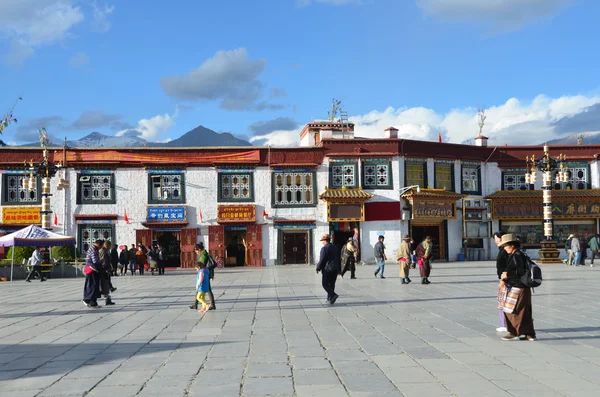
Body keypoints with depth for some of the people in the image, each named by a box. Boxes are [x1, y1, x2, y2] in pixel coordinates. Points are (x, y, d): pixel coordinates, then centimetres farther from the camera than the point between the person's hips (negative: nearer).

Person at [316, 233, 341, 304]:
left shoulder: (324, 248, -11)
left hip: (327, 269, -7)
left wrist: (318, 268, -3)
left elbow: (322, 260, -15)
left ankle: (333, 295, -18)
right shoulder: (335, 248, 13)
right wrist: (339, 269, 22)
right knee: (332, 284, 11)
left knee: (325, 284, -1)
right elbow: (339, 259, 17)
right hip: (335, 269, 7)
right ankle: (330, 299, 13)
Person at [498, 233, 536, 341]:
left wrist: (507, 274, -12)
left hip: (518, 288, -10)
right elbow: (512, 271, 15)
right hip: (524, 288, 10)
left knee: (511, 310, -1)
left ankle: (514, 333, 7)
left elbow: (520, 272, -22)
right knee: (525, 312, 12)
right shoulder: (513, 256, 14)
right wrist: (504, 280, 1)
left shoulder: (517, 256, -16)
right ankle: (530, 334, 17)